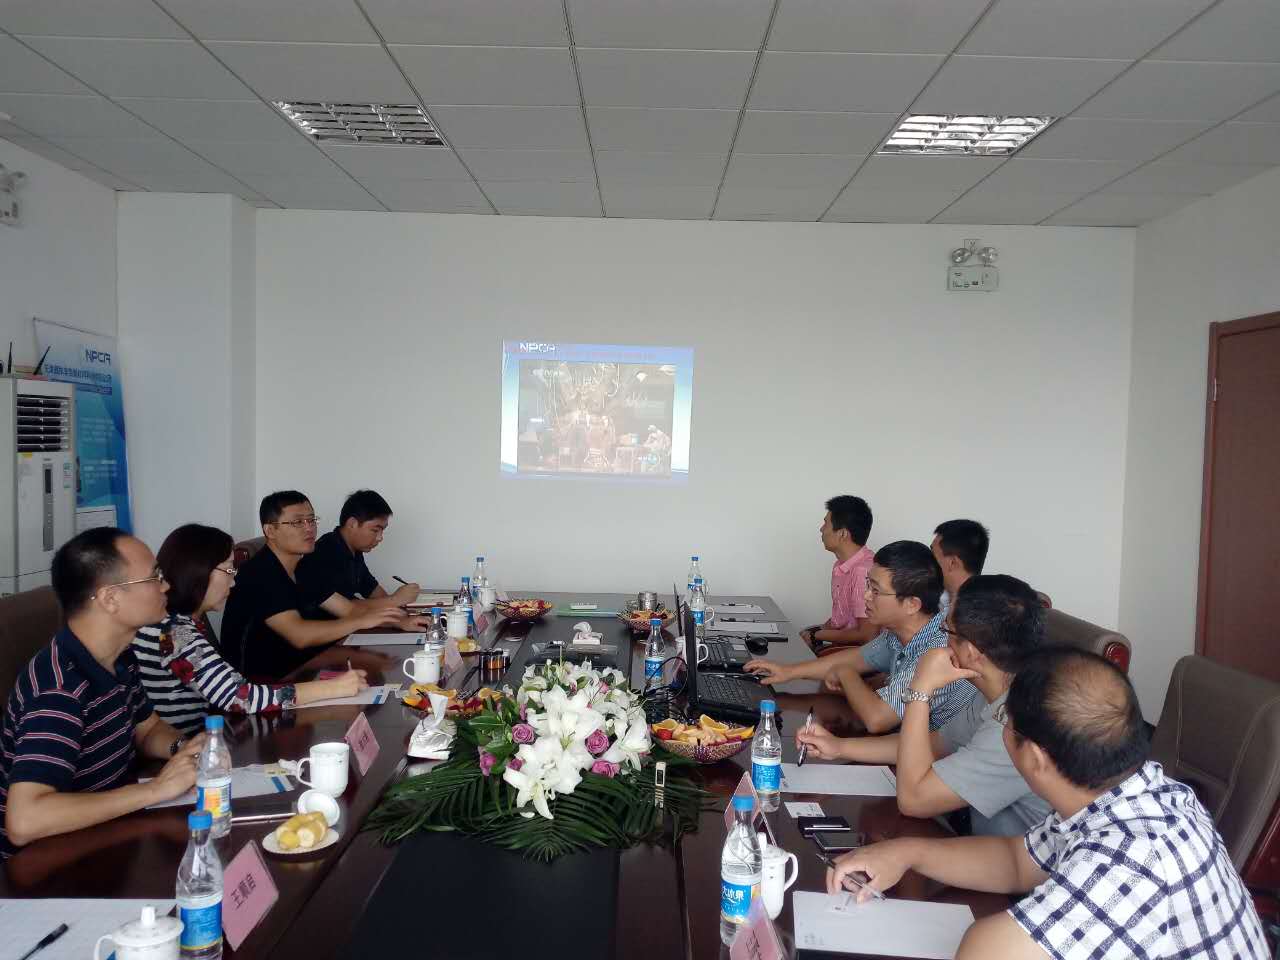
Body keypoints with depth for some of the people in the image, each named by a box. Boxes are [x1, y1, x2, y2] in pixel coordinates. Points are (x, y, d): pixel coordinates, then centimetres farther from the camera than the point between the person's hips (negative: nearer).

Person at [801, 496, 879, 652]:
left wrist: (817, 635, -12)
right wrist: (821, 629, 1)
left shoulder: (864, 571, -23)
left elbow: (867, 636, -22)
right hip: (839, 645, 9)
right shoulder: (841, 566, 8)